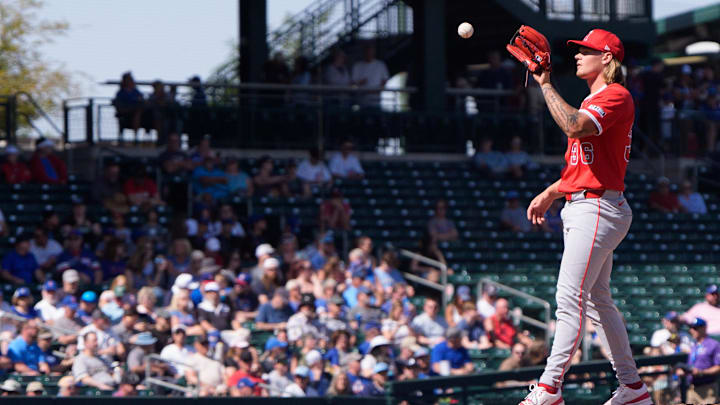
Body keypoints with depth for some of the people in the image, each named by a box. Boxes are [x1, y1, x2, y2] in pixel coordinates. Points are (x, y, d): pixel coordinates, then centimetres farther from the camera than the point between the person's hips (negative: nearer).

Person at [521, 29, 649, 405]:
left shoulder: (616, 96, -10)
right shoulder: (594, 101, 22)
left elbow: (574, 126, -28)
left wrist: (545, 84, -22)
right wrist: (549, 194, 21)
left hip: (599, 209, -11)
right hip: (579, 208, 11)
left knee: (570, 297, -15)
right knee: (597, 301, 11)